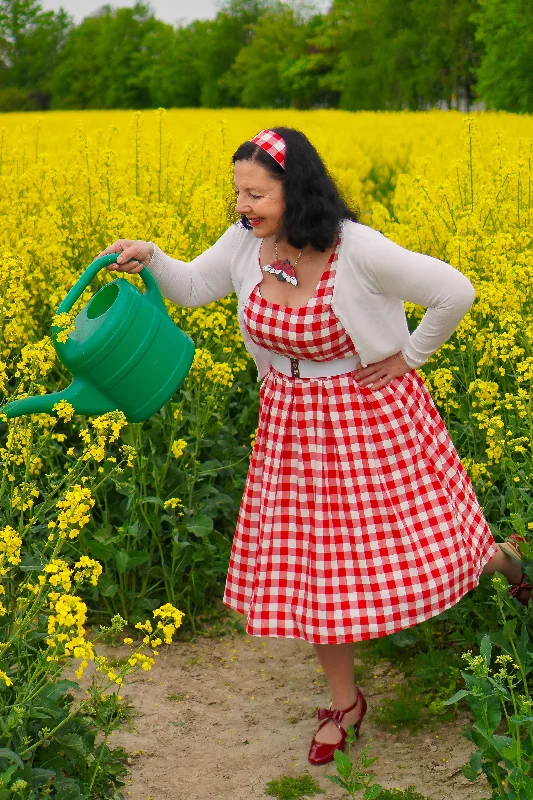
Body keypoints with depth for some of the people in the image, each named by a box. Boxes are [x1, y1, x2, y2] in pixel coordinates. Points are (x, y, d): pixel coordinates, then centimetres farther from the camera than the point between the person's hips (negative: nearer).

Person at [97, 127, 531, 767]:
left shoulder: (359, 251, -27)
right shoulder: (246, 244, -10)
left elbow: (456, 292, -18)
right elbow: (193, 288, 7)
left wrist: (410, 357, -11)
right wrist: (149, 258, -12)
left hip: (373, 416, -5)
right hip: (294, 424, 5)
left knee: (421, 539, 9)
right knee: (313, 563, 9)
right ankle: (344, 703, 28)